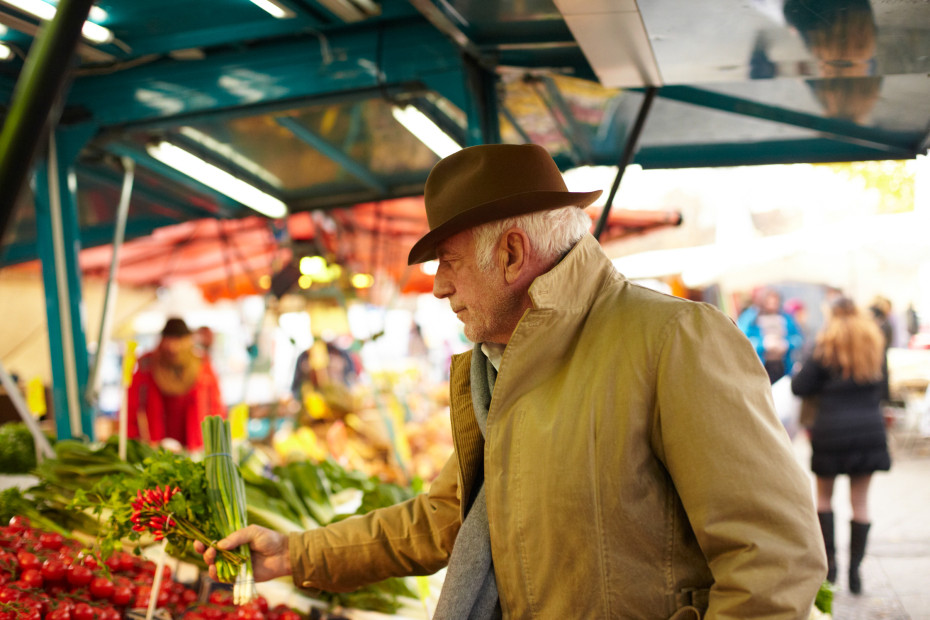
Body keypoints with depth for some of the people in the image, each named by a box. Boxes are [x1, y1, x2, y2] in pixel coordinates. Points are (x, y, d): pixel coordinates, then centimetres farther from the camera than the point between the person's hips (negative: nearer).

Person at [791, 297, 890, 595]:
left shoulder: (825, 345, -4)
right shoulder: (875, 343, 6)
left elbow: (800, 387, -7)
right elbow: (884, 388, 14)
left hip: (831, 429, -2)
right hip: (870, 430, 2)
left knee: (824, 496, 15)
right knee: (860, 501, 6)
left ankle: (829, 560, 7)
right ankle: (855, 569, 5)